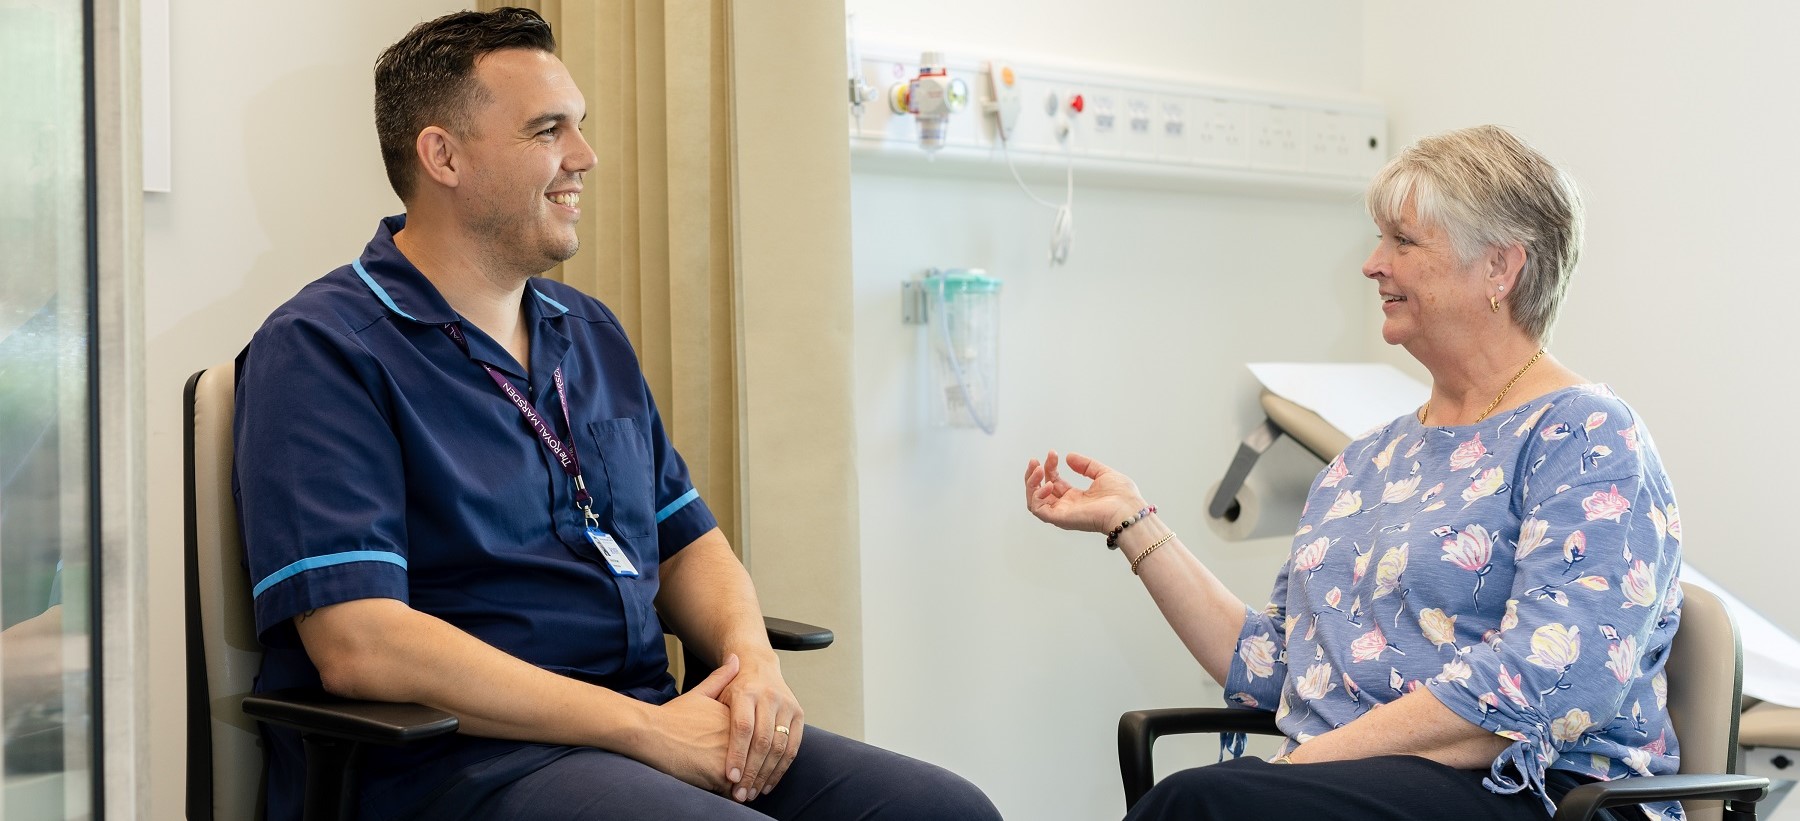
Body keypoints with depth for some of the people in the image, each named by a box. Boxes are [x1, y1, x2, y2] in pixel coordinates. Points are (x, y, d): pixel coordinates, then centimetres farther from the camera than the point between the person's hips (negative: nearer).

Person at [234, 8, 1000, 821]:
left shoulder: (591, 334, 19)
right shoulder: (321, 349, -7)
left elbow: (686, 545, 23)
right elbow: (358, 647, -17)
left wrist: (753, 661, -2)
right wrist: (647, 729, -18)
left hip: (650, 727, 8)